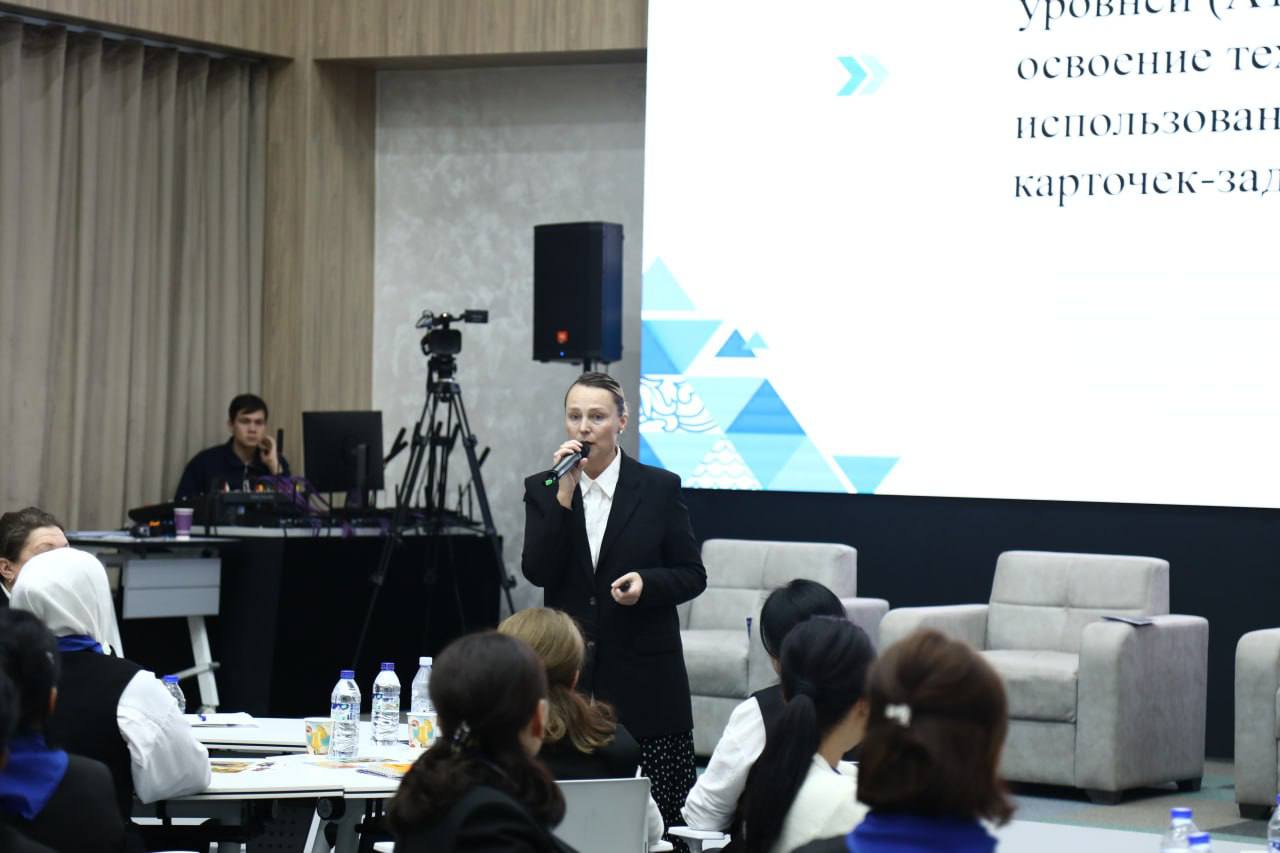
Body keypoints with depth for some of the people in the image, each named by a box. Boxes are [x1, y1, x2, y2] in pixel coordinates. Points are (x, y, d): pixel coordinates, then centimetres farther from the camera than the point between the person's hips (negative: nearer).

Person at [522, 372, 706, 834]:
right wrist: (564, 494, -13)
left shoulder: (660, 488, 1)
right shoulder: (542, 489, 6)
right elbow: (537, 572, -7)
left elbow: (692, 575, 5)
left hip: (643, 678, -1)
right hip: (568, 675, 1)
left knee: (660, 814, -4)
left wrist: (647, 582, -15)